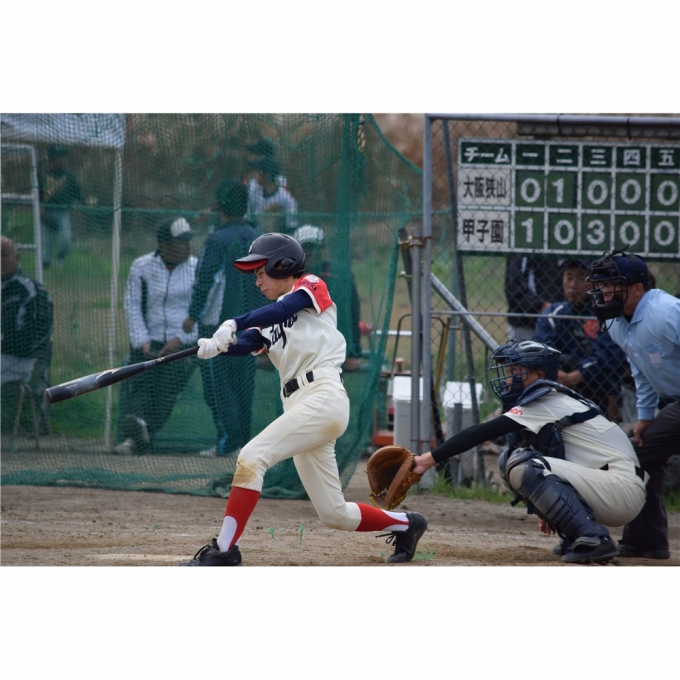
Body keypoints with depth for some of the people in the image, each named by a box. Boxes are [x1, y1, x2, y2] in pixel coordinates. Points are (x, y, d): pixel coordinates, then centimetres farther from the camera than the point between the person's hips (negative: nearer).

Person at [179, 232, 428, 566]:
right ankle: (406, 524, 31)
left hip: (323, 397, -9)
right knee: (334, 514, 10)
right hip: (299, 406, 9)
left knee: (251, 458, -22)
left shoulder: (312, 287, 5)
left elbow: (284, 309, -16)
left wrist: (233, 324, -28)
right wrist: (216, 347, -18)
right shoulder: (268, 323, 23)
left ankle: (225, 550, -23)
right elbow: (243, 345, 5)